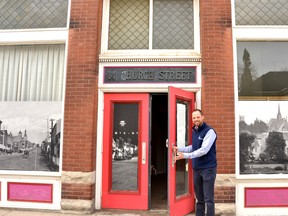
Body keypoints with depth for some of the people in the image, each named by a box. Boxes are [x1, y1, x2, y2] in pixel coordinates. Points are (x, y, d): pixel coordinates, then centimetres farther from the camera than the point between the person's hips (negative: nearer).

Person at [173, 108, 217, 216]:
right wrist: (179, 149, 10)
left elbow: (204, 150, -22)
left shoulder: (209, 131, -14)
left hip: (208, 168, -7)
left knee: (208, 199, -1)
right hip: (196, 169, 7)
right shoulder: (194, 131, 10)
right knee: (199, 198, 16)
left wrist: (185, 155, -23)